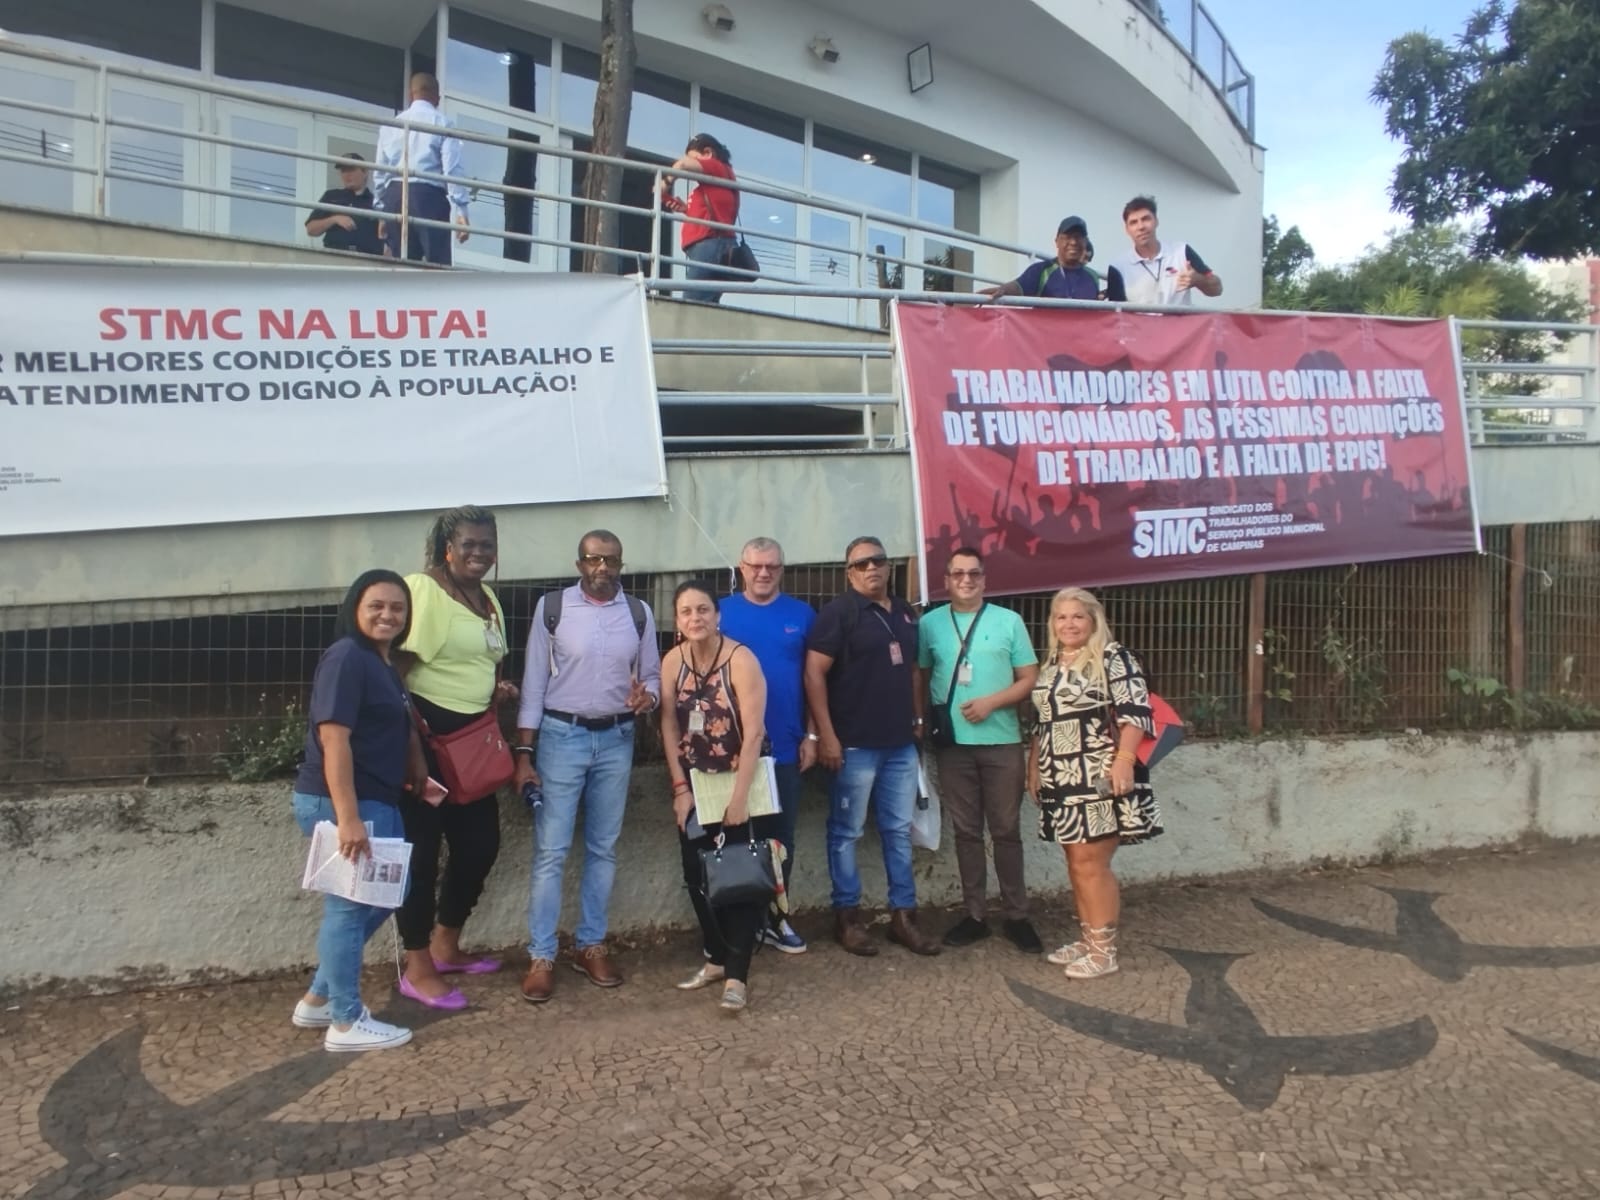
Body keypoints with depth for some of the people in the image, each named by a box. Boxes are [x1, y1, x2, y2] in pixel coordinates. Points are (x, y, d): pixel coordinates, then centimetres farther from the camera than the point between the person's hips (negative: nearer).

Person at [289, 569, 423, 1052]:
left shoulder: (386, 663, 14)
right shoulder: (346, 658, -15)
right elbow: (333, 740, -22)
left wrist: (420, 777, 22)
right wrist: (348, 817, -26)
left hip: (378, 802, 10)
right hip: (341, 804, -10)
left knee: (376, 900, 18)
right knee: (349, 907, 0)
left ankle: (319, 998, 31)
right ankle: (346, 1022, 14)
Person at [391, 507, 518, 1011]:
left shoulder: (488, 598, 13)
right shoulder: (422, 590, -15)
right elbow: (394, 667, -20)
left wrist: (499, 689, 5)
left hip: (473, 736, 9)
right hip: (425, 735, -9)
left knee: (481, 842, 14)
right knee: (420, 848, 1)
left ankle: (445, 947, 34)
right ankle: (417, 969, 16)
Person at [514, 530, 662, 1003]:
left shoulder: (639, 613, 3)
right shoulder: (551, 607, -4)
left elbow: (652, 676, 8)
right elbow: (534, 683, -4)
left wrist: (647, 696, -16)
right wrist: (524, 753, -6)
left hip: (616, 740, 3)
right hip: (562, 736, -3)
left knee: (603, 849, 12)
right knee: (551, 850, 0)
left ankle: (591, 946, 25)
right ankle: (541, 957, 11)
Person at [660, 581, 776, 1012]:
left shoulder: (740, 659, -19)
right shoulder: (673, 661, -3)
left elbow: (753, 733, -21)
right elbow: (669, 726, 1)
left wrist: (740, 797, -21)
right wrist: (680, 788, -2)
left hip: (743, 781, -5)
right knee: (698, 875, 10)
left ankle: (736, 975, 4)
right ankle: (716, 958, 27)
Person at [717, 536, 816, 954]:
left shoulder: (801, 614, 2)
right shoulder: (722, 613, -2)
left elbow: (813, 678, 5)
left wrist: (811, 734, 1)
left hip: (785, 745, 2)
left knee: (782, 835, 11)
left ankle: (775, 918, 26)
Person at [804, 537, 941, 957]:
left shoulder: (905, 613, 13)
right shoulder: (838, 612, -7)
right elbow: (814, 673, -12)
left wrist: (917, 719, 15)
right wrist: (826, 735, -17)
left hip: (901, 744, 6)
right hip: (854, 744, -6)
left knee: (899, 831, 11)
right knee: (847, 832, 4)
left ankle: (903, 915, 21)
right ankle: (846, 916, 16)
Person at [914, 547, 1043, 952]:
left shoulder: (1008, 621, 2)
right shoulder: (929, 623, 5)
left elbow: (1030, 678, 1)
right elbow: (920, 678, 11)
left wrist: (992, 702, -13)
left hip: (1002, 742, -1)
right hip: (953, 743, 1)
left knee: (1006, 830, 5)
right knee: (966, 831, 8)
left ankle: (1017, 916, 16)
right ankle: (975, 915, 18)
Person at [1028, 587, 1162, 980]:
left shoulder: (1113, 657, -6)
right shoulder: (1051, 666, 16)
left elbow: (1135, 711, -14)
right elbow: (1041, 723, 23)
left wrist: (1124, 761, -23)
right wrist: (1034, 767, 19)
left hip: (1100, 778, -7)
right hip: (1062, 781, 7)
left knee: (1091, 862, -8)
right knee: (1075, 863, 10)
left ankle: (1104, 949, 1)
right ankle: (1088, 938, 21)